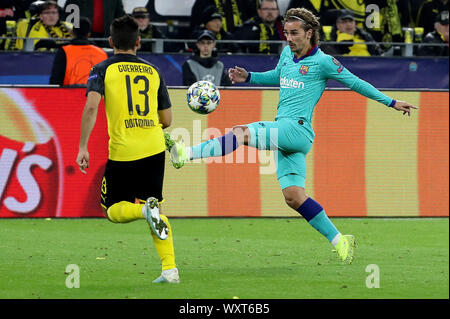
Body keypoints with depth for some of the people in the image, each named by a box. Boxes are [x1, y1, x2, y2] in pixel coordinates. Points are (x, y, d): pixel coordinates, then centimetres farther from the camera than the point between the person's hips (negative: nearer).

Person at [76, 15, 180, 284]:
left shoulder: (103, 70, 0)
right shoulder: (154, 72, 11)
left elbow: (91, 107, -16)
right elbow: (167, 120, 14)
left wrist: (83, 147, -13)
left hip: (122, 151, -3)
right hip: (154, 148, 3)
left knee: (114, 211, 12)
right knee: (156, 207, 14)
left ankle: (145, 210, -21)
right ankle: (170, 269, -1)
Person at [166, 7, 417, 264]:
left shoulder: (322, 61, -4)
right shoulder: (287, 54, 18)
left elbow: (355, 82, 4)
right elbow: (276, 77, 38)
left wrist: (390, 102, 7)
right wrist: (248, 77, 22)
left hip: (298, 129, -8)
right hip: (283, 132, 8)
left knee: (242, 133, -24)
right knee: (293, 195, -1)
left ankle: (187, 154, -33)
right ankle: (339, 241, 3)